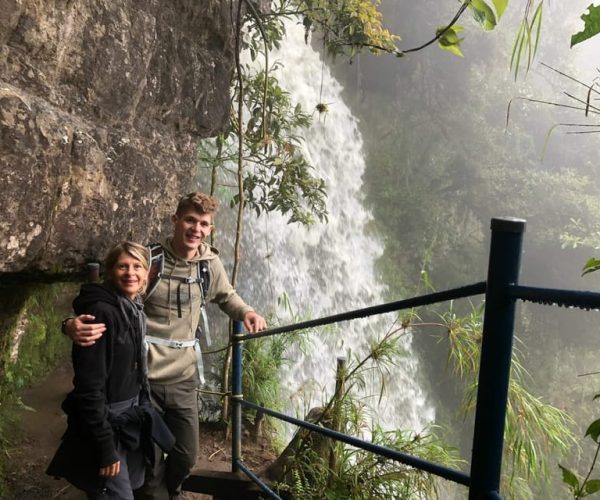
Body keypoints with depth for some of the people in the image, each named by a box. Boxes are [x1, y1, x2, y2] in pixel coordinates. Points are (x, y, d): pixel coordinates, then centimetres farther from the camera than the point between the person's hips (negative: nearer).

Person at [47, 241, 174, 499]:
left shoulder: (135, 311, 5)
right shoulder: (101, 312, -22)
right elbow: (89, 386, -23)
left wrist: (144, 413, 15)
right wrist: (105, 446, -22)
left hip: (131, 421, 9)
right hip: (107, 425, -8)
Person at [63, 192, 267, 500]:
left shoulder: (211, 264, 0)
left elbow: (226, 296, 19)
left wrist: (246, 312, -3)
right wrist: (73, 324, -32)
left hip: (183, 379, 4)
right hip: (143, 378, -4)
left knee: (186, 456, 15)